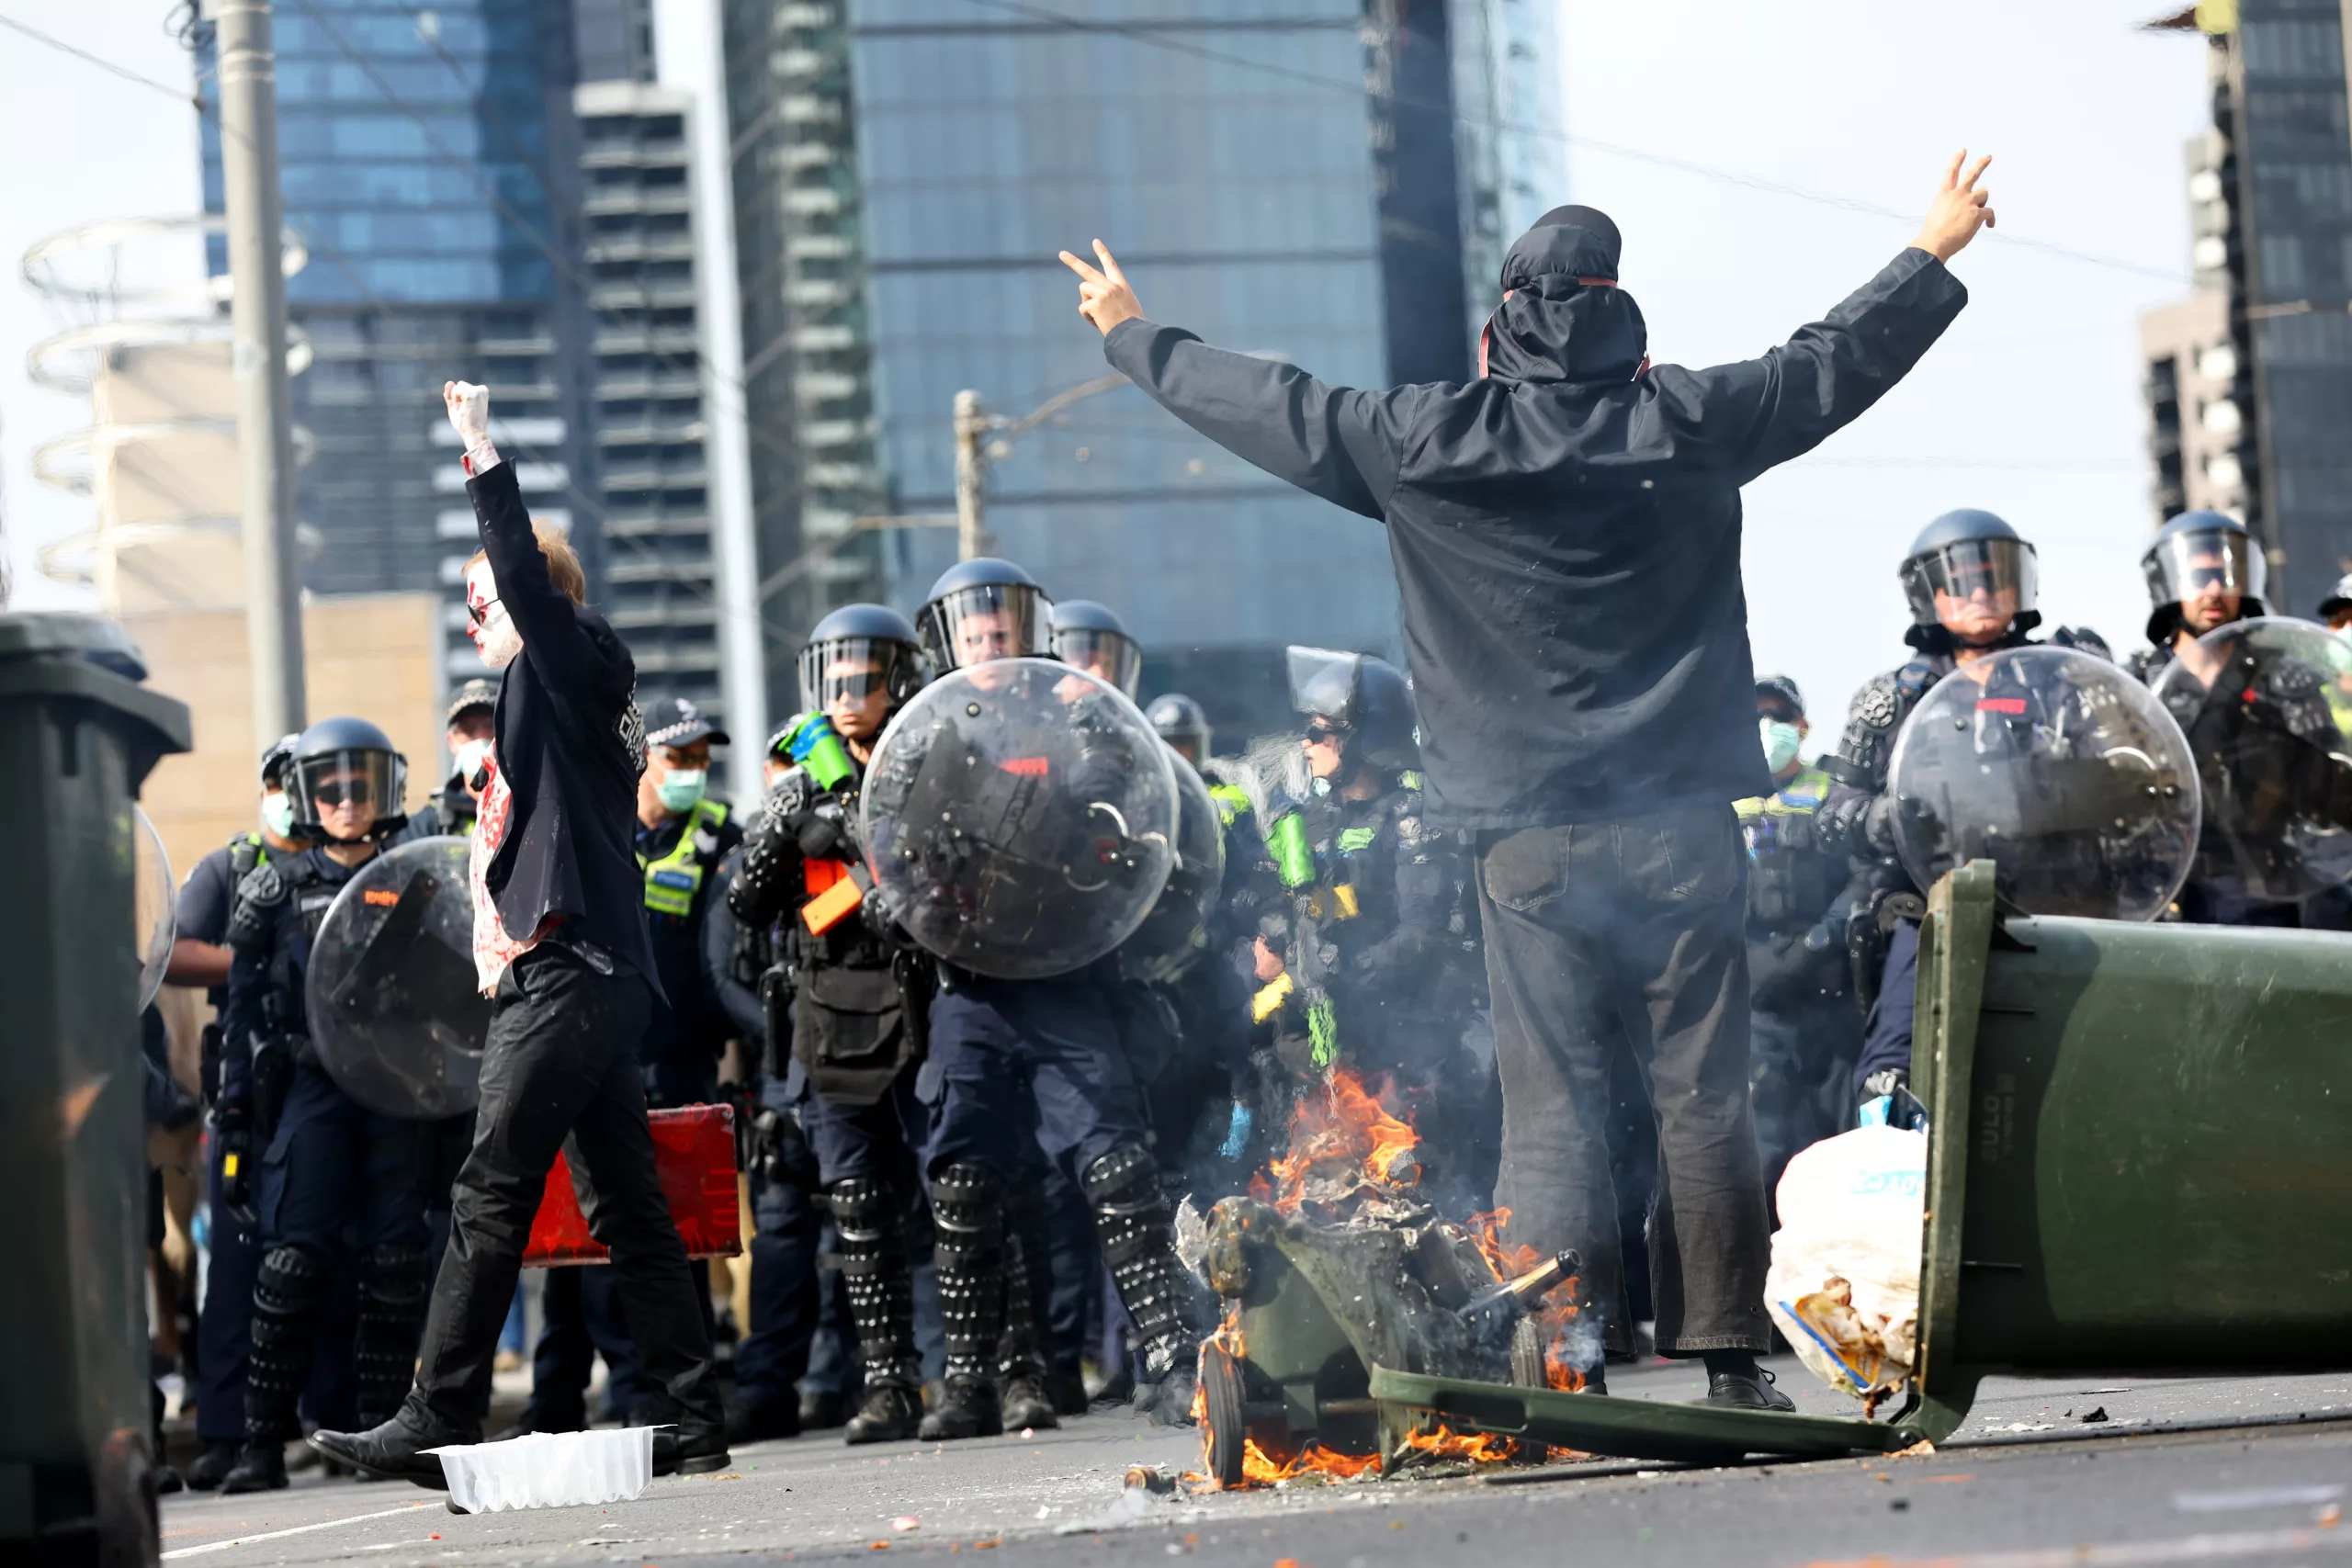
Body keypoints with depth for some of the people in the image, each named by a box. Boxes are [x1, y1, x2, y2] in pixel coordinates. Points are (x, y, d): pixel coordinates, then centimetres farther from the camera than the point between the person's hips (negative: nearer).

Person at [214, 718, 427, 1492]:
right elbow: (245, 1010, 8)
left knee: (396, 1266, 0)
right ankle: (263, 1442, -6)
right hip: (310, 1087, -1)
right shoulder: (275, 889, 9)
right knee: (293, 1258, -10)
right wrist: (236, 1115, 3)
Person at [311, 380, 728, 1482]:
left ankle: (439, 1422, -13)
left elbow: (528, 578, -20)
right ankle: (691, 1421, 6)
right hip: (548, 977, 10)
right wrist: (498, 973, 24)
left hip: (572, 974, -10)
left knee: (492, 1195, -12)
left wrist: (482, 455, -16)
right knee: (626, 1203, 7)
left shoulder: (572, 669, -3)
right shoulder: (537, 705, 25)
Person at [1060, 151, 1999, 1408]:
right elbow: (1839, 359, 16)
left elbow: (1270, 405, 13)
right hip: (1680, 822, 1)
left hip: (1531, 841, -1)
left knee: (1551, 1110, 1)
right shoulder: (1690, 422, 2)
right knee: (1702, 1098, 4)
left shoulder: (1423, 444, -1)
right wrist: (1939, 251, 33)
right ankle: (1729, 1358, 5)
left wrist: (1133, 334, 30)